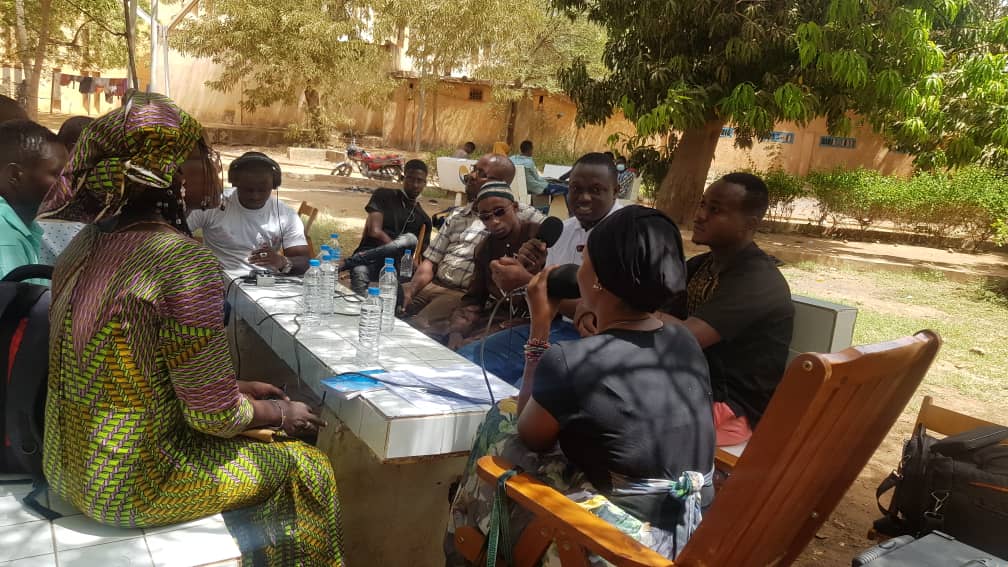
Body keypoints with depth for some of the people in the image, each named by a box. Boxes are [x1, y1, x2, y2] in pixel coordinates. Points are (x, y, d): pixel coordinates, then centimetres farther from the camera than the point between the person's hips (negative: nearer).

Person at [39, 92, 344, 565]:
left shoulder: (90, 243, 0)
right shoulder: (186, 261, -26)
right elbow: (213, 416, -21)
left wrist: (240, 389, 13)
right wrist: (280, 413, -2)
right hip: (131, 485, -8)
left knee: (262, 433, 25)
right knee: (306, 467, 10)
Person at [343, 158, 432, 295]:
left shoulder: (424, 219, 18)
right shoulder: (383, 196, 8)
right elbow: (375, 232, -6)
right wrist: (402, 251, -9)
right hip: (369, 257, -2)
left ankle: (350, 262, -35)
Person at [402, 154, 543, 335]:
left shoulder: (520, 215, 0)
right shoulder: (457, 216, 20)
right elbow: (431, 260, 15)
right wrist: (411, 288, -2)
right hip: (432, 285, 6)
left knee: (418, 327, -29)